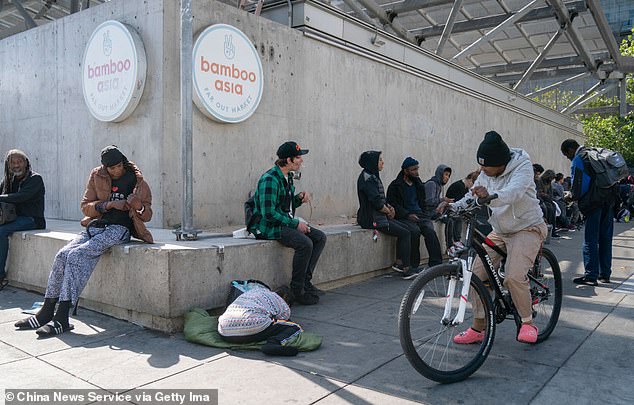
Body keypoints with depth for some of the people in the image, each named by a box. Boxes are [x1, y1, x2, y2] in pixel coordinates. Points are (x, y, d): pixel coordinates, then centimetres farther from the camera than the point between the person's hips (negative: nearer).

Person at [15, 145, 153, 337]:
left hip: (119, 228, -5)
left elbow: (147, 214, 3)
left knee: (77, 254, -25)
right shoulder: (97, 176, 10)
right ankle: (46, 312, -9)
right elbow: (85, 206, 7)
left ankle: (62, 319, -26)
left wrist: (138, 206, -20)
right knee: (63, 254, -17)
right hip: (96, 225, 5)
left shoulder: (136, 180, 2)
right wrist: (107, 204, -10)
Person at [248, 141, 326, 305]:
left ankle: (305, 281, 0)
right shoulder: (269, 179, -19)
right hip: (268, 227, -10)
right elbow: (269, 214, -24)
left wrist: (300, 198, 1)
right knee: (305, 243, -28)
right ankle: (297, 290, -15)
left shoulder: (288, 176, 12)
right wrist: (295, 223, -19)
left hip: (286, 222, 10)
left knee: (320, 237, -2)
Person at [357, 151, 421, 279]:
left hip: (380, 216, 10)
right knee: (405, 234, -16)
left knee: (413, 231, 0)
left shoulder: (373, 176, 17)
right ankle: (406, 269, -9)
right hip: (372, 219, -10)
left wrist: (389, 207, 1)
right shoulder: (367, 178, -14)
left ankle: (400, 264, 3)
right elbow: (376, 202, -22)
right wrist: (389, 211, -6)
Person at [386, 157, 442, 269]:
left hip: (419, 214, 4)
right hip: (404, 217, -4)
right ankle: (413, 264, -23)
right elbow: (393, 205, -5)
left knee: (430, 230, -26)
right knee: (414, 230, -33)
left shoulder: (418, 183, 21)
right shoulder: (395, 185, 3)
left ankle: (436, 263, -26)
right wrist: (408, 215, -16)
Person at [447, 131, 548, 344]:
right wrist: (453, 207, -20)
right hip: (499, 231, 6)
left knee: (514, 277, -25)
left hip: (527, 229, -6)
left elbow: (514, 192, -38)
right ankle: (478, 328, 6)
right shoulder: (486, 174, 1)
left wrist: (490, 197, -59)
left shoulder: (522, 166, -18)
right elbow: (473, 196, 1)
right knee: (477, 273, -5)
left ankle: (528, 323, 1)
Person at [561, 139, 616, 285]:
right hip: (609, 199, 8)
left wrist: (573, 197, 5)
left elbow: (579, 186, -13)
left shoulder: (577, 160, -7)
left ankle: (591, 275, -4)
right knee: (605, 238, 13)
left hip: (594, 202, -8)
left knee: (591, 240, -4)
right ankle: (605, 274, 20)